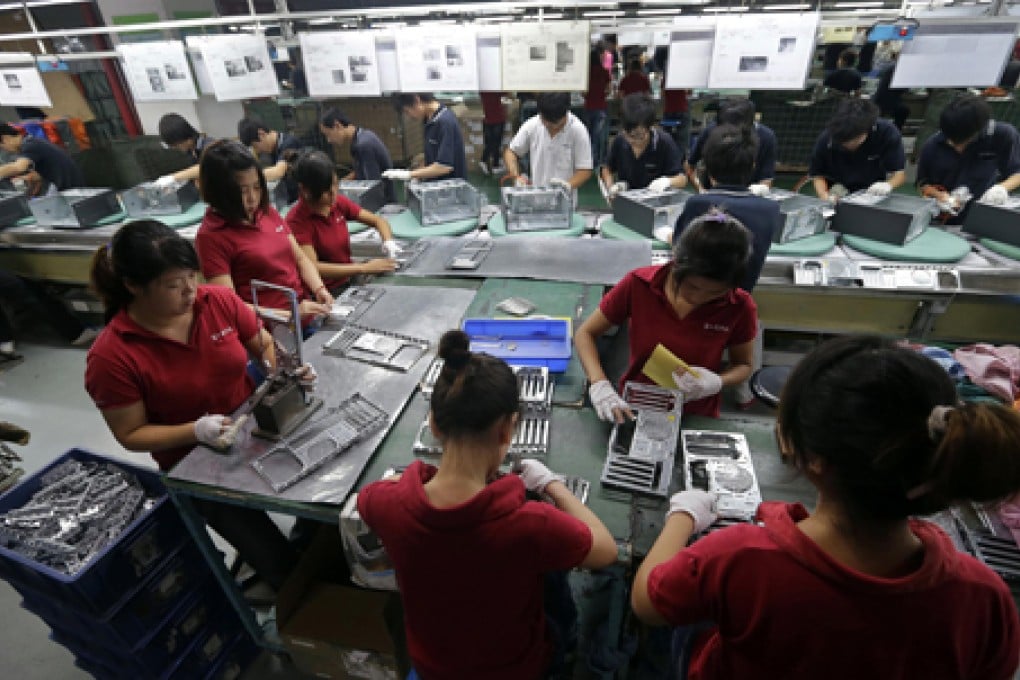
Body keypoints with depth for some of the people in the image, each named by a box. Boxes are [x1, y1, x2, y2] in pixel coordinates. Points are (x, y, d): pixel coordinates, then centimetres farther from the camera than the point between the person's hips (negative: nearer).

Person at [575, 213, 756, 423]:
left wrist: (717, 382, -17)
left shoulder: (740, 307, -11)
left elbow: (743, 365, 4)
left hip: (697, 420, 1)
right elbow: (585, 334, -7)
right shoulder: (638, 284, -14)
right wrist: (600, 386, -23)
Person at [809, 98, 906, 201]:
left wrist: (888, 185, -35)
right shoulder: (826, 139, -19)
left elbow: (899, 172, -12)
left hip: (874, 198, 2)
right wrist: (825, 197, -27)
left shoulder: (887, 132, -18)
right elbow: (818, 175, -7)